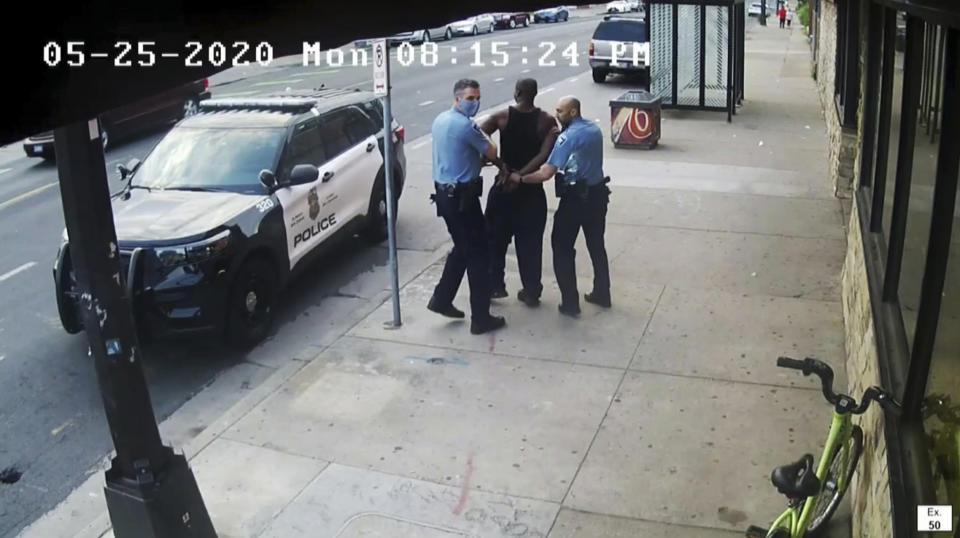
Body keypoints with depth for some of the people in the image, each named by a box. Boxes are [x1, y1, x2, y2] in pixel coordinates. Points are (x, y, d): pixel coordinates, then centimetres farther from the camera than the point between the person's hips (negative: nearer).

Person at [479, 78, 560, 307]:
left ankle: (494, 286, 19)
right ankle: (531, 291, 15)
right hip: (532, 190, 1)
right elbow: (544, 155, -17)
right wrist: (521, 175, -14)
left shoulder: (502, 117, -8)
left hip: (503, 188, 0)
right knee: (530, 243, 10)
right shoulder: (547, 121, -7)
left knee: (496, 239, 14)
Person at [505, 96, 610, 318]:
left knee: (562, 249, 3)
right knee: (597, 245, 19)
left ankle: (570, 303, 3)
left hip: (576, 198, -8)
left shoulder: (569, 136, -19)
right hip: (598, 194, 8)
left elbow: (546, 173, -23)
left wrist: (519, 178, -13)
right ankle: (602, 294, 29)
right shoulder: (595, 129, 6)